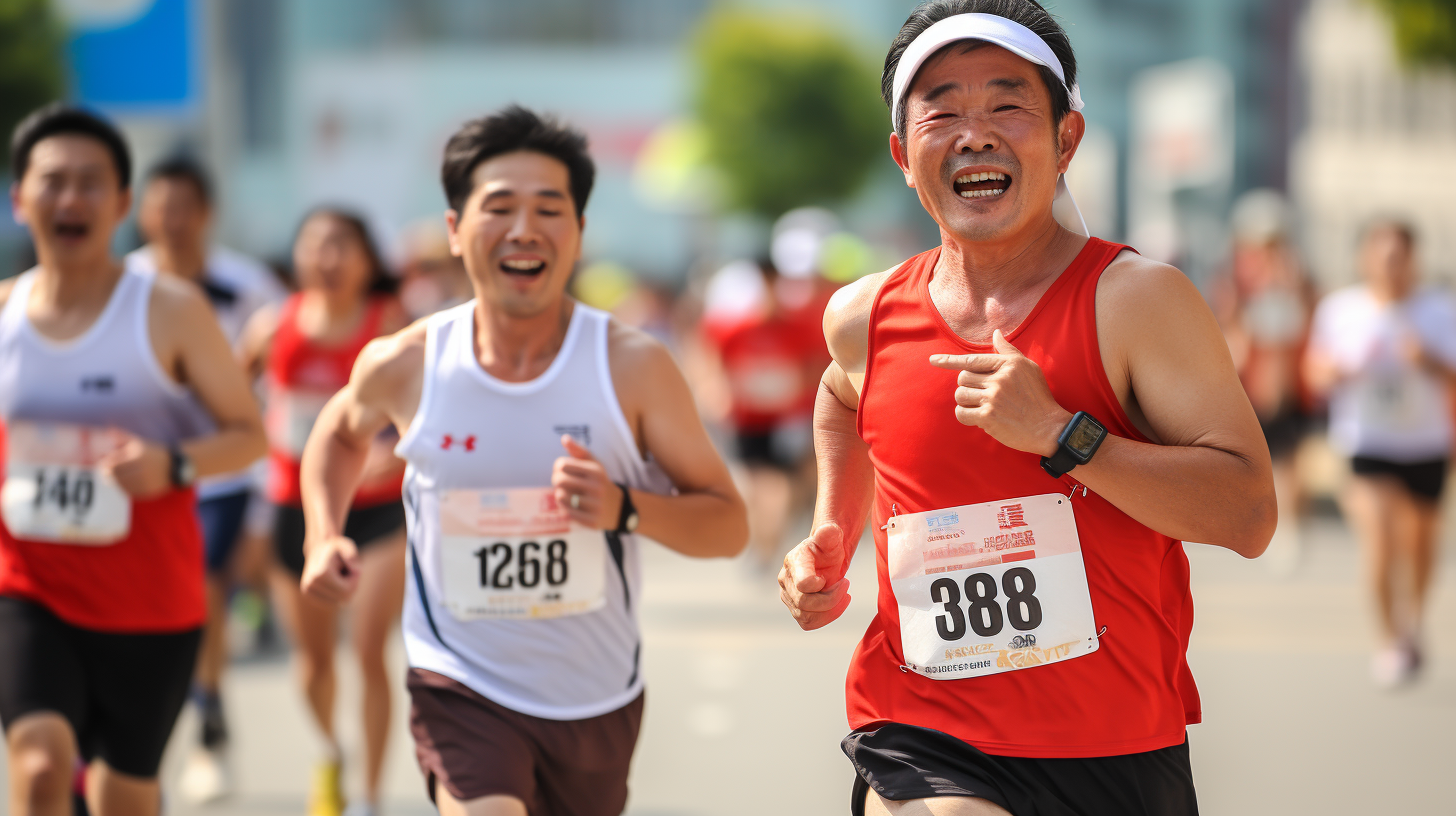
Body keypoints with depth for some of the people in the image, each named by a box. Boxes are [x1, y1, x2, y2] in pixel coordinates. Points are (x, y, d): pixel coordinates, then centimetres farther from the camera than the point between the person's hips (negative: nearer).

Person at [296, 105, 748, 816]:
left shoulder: (633, 367, -12)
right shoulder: (406, 366, -9)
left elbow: (728, 525, -7)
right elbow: (342, 431, 16)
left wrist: (626, 509, -26)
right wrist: (324, 538, -1)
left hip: (599, 697, 2)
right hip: (462, 688, -2)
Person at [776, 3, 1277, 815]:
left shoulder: (1136, 299, -7)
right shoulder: (865, 319, 4)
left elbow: (1249, 515, -14)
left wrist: (1058, 433, -21)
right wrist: (830, 545, 15)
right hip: (924, 745, 1)